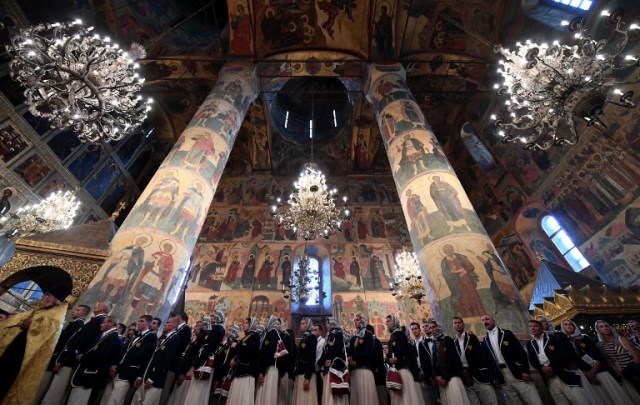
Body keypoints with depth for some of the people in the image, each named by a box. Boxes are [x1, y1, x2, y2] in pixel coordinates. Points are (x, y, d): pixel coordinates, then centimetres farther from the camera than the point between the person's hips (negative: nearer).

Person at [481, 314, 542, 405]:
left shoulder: (506, 333, 0)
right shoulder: (485, 341, 9)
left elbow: (521, 351, -6)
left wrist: (525, 370, -12)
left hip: (518, 373, -3)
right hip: (502, 377, 3)